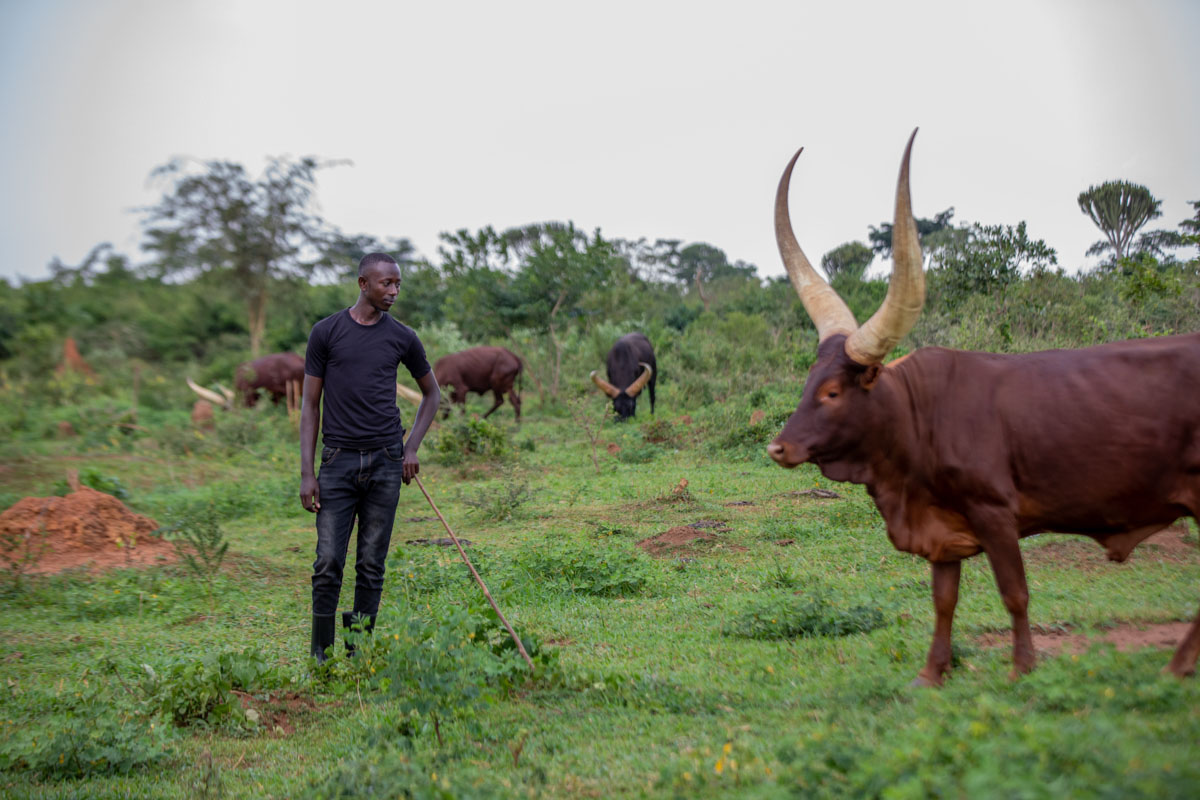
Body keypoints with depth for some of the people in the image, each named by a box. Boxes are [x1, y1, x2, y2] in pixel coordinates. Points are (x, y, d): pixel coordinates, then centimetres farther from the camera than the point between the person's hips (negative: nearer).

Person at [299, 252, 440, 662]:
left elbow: (431, 392, 20)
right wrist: (307, 472, -3)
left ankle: (360, 651, 14)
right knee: (328, 563, -5)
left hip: (386, 462, 2)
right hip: (339, 459, -1)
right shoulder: (326, 332, 1)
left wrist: (412, 447, 7)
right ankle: (321, 655, 7)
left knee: (372, 566, 5)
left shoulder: (402, 337, 6)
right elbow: (310, 404, 3)